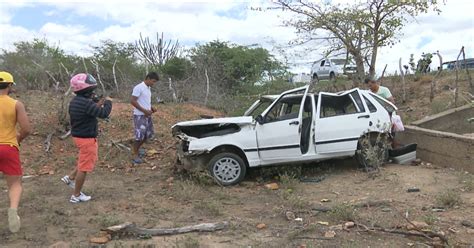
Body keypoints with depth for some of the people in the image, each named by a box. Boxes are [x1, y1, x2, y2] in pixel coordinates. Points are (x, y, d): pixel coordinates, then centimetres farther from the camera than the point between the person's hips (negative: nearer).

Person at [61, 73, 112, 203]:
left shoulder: (74, 101, 6)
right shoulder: (86, 103, -25)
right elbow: (103, 114, -28)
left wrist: (97, 105, 9)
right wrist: (108, 102, -12)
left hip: (78, 136, 10)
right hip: (87, 138, -10)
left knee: (89, 160, 30)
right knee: (84, 167, 3)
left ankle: (70, 177, 29)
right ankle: (76, 195, 14)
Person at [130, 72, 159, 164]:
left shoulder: (148, 88, 11)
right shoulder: (138, 87, -16)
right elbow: (133, 101, -19)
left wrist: (151, 108, 4)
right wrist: (144, 110, -21)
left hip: (147, 115, 9)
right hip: (139, 116, -9)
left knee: (148, 133, 14)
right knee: (139, 135, -7)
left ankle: (137, 149, 30)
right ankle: (135, 155, 4)